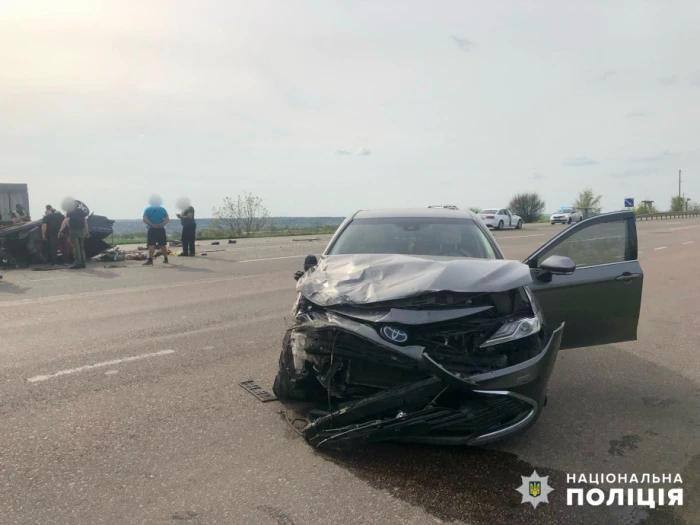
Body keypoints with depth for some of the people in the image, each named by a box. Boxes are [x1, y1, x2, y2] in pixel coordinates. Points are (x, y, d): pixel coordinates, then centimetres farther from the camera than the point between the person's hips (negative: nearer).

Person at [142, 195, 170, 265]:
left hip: (152, 230, -3)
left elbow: (145, 219, -11)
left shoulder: (148, 209, 2)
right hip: (161, 229, 3)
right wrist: (161, 224, -6)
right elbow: (167, 219, 2)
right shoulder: (162, 209, 10)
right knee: (163, 245, 13)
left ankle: (150, 260, -18)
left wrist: (152, 224, -11)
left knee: (151, 245, -8)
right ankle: (165, 259, 21)